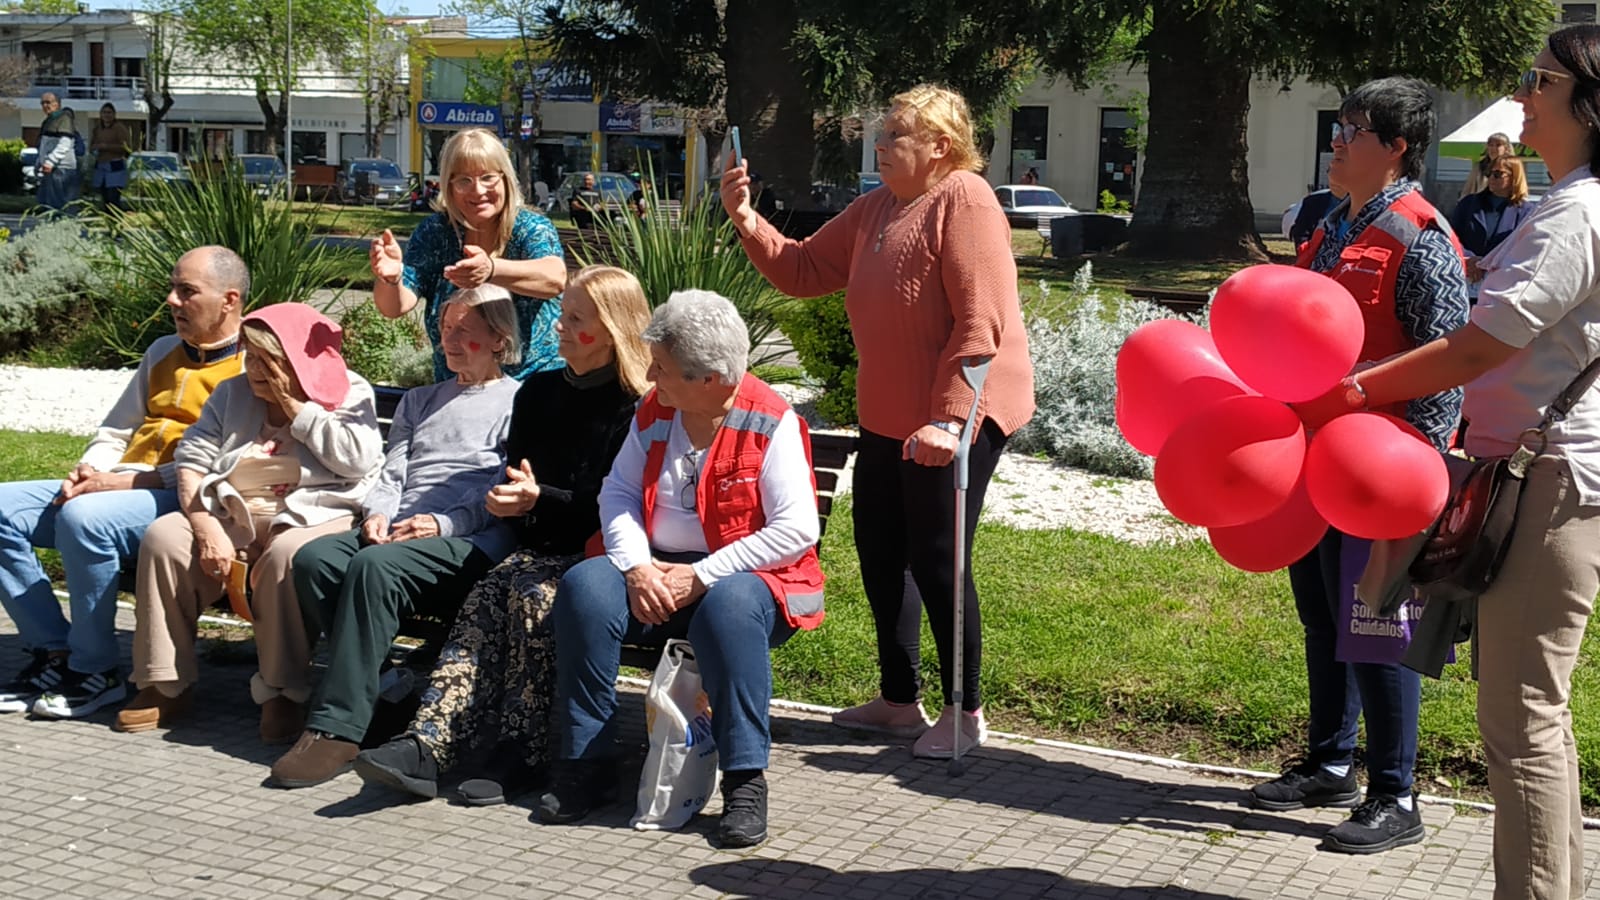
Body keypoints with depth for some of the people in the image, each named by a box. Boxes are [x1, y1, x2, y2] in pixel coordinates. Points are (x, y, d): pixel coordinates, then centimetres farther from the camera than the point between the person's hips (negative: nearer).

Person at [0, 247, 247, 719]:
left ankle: (96, 671, -19)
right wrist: (89, 472, 3)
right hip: (115, 489, 9)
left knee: (83, 516, -34)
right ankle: (55, 651, -7)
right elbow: (116, 431, 27)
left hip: (185, 501, -9)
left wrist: (128, 480, -19)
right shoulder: (162, 352, 23)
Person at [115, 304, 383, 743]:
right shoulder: (233, 393, 18)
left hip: (312, 516, -5)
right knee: (163, 537, -22)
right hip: (232, 514, 5)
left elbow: (358, 460, -13)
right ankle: (166, 686, -13)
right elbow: (192, 459, 7)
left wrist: (294, 407, -7)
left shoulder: (350, 393, 5)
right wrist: (207, 528, -11)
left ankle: (283, 695, -26)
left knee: (286, 555, -38)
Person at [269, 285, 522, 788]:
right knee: (314, 558, -25)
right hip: (395, 532, 6)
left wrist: (444, 522, -14)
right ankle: (383, 692, -21)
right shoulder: (420, 401, 33)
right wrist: (378, 514, 1)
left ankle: (337, 729, -37)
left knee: (376, 567, -35)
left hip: (470, 541, -6)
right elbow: (392, 472, 23)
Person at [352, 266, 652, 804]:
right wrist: (509, 501, 0)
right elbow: (512, 476, 24)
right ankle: (429, 745, -41)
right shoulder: (539, 392, 18)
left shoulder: (637, 408, -2)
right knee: (486, 602, -26)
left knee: (532, 594, -33)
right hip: (541, 551, 5)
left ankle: (522, 753, -30)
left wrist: (542, 500, -13)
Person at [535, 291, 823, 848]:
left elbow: (797, 530, -18)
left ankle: (745, 780, -29)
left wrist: (703, 577, -20)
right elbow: (619, 492, 5)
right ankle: (587, 762, -15)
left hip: (749, 575, -5)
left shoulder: (771, 423, -11)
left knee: (728, 607, -39)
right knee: (583, 587, -23)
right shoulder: (655, 411, 7)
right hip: (656, 572, 5)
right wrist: (637, 566, -14)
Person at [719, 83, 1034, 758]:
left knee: (936, 562, -3)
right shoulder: (873, 210, 13)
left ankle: (965, 711, 13)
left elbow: (981, 320, -22)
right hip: (887, 417, 9)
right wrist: (746, 220, 1)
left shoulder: (963, 198, -14)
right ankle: (899, 701, 29)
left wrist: (947, 419, -26)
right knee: (878, 554, 15)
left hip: (958, 415, -9)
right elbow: (803, 271, 16)